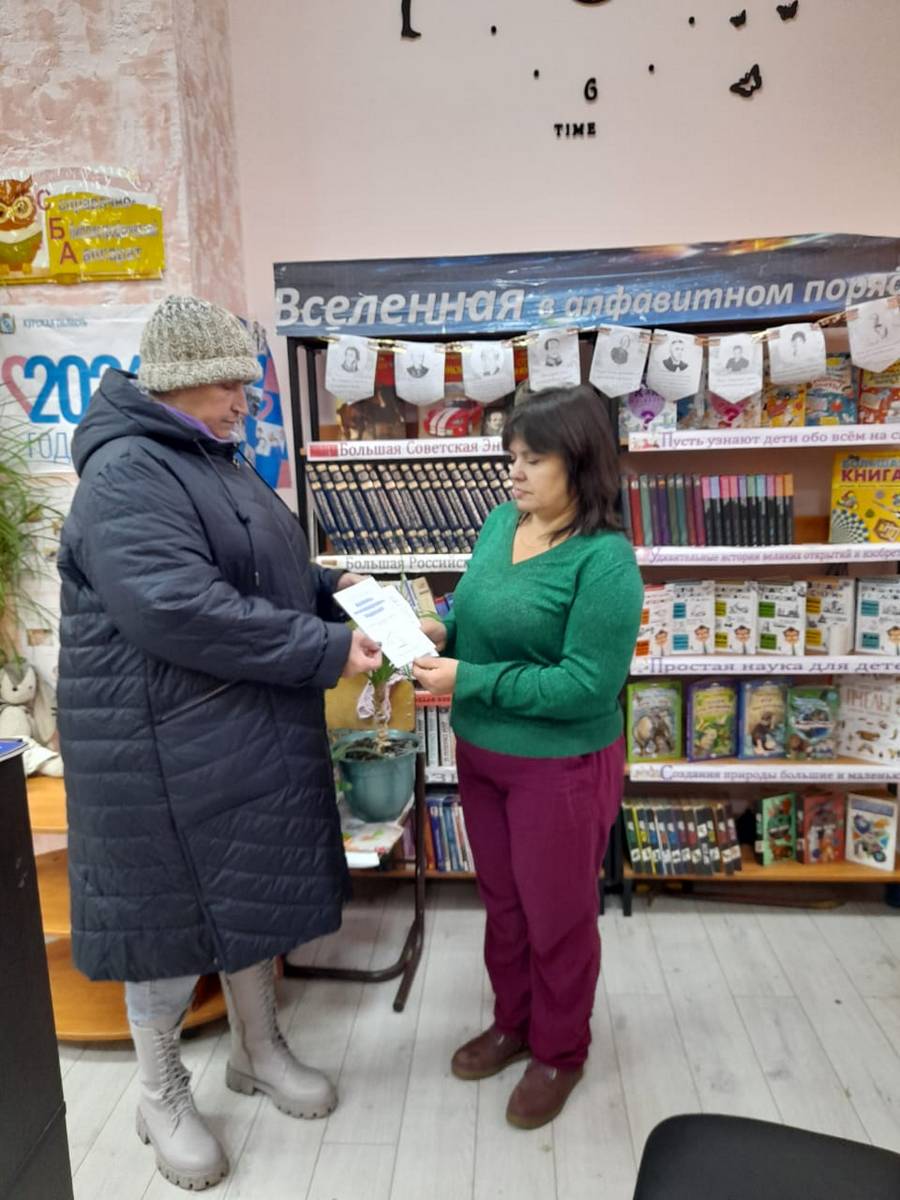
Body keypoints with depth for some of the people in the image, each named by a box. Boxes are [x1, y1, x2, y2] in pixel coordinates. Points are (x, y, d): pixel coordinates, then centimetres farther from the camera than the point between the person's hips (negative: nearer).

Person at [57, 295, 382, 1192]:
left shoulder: (215, 462, 13)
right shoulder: (128, 473, -18)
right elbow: (178, 609, -30)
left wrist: (328, 588, 3)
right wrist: (324, 651, -26)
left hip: (250, 731, 9)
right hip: (162, 745, -9)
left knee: (253, 890, 19)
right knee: (170, 909, 9)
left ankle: (258, 1050, 41)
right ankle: (161, 1095, 33)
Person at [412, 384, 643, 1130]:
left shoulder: (605, 560, -22)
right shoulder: (502, 521, 0)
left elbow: (587, 685, -25)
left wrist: (468, 680, -26)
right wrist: (443, 631, -9)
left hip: (562, 767, -7)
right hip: (481, 753, 7)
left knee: (558, 917, 15)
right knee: (503, 901, 23)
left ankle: (559, 1053, 41)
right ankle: (513, 1024, 48)